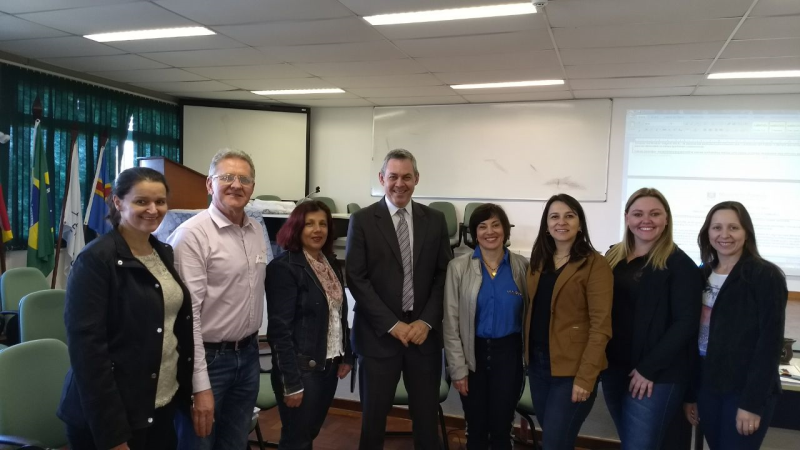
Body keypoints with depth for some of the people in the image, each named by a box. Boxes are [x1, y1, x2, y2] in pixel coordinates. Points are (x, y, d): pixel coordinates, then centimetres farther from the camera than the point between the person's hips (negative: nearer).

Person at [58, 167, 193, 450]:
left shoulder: (165, 254, 7)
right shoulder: (95, 260, -15)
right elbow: (86, 347, -18)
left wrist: (188, 392, 10)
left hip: (163, 406, 7)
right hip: (111, 416, -7)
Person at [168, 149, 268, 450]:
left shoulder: (257, 231, 6)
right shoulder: (192, 235, -17)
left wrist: (251, 345, 14)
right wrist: (200, 386, -19)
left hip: (248, 355, 7)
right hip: (209, 358, -6)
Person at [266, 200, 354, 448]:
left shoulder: (332, 263, 7)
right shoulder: (284, 267, -15)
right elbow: (280, 329, -18)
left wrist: (347, 355, 9)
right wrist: (291, 382, -18)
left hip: (329, 364, 7)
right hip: (302, 367, -6)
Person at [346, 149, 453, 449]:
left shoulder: (435, 220, 5)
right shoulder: (362, 220, -3)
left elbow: (443, 275, 5)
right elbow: (356, 279, -7)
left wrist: (426, 321, -7)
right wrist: (392, 324, -12)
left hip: (424, 331, 2)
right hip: (378, 333, -2)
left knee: (427, 416, 11)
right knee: (374, 415, 11)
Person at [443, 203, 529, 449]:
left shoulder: (522, 266, -4)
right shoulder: (458, 267, -8)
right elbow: (451, 322, -5)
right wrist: (458, 368, -7)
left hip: (508, 354, 1)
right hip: (473, 354, 0)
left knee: (501, 429, 11)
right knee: (476, 429, 12)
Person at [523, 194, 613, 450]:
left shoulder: (595, 264, -11)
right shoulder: (538, 261, 9)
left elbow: (600, 326, -15)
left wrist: (585, 377, -19)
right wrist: (527, 356, 5)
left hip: (572, 370, -6)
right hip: (538, 364, 6)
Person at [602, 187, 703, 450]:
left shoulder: (679, 264, -8)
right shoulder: (613, 258, 8)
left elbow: (685, 323, -13)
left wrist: (648, 369, -15)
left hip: (657, 376, -5)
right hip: (614, 369, 6)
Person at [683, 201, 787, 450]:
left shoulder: (766, 276, -8)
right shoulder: (701, 275, 8)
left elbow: (770, 342, -12)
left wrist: (752, 402, -16)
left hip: (746, 390, -5)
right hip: (706, 386, 5)